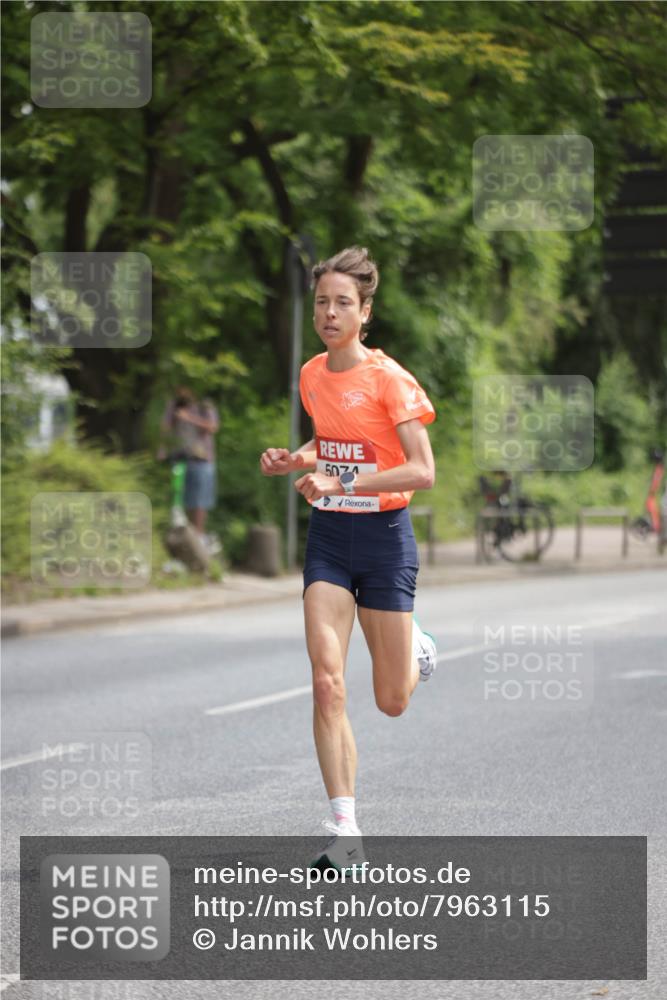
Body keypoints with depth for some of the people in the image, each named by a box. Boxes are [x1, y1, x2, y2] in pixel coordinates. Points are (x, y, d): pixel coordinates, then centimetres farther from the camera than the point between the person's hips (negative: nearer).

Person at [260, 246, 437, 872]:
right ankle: (345, 834, -12)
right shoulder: (311, 375, 6)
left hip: (383, 537, -4)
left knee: (392, 702, 5)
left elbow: (423, 471, -19)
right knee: (327, 684, -13)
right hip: (328, 537, 4)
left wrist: (342, 482, -27)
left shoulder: (387, 378, -13)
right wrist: (293, 461, 4)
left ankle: (416, 650, 43)